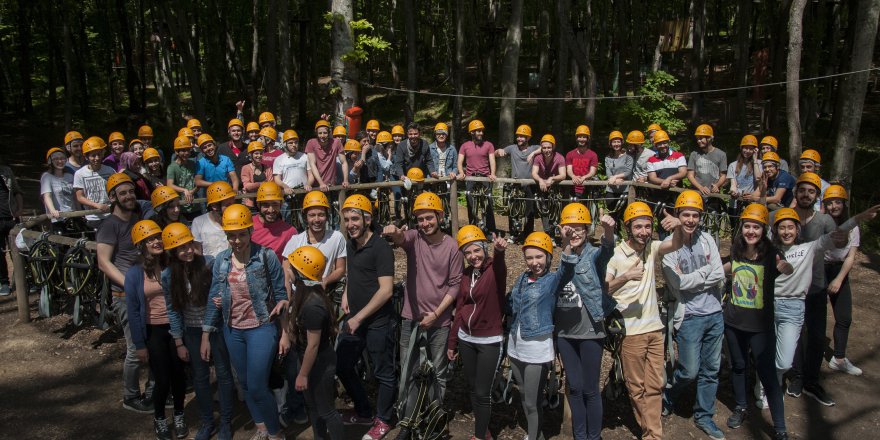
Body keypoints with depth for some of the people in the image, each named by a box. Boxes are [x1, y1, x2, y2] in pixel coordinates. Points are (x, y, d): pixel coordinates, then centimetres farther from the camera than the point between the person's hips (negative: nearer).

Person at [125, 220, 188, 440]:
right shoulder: (134, 273, -9)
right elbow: (133, 312, -6)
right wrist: (139, 344, -6)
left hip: (176, 327, 2)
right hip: (153, 331, -2)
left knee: (178, 374, 10)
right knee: (162, 379, 3)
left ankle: (179, 415, 33)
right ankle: (159, 418, 29)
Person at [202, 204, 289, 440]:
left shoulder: (266, 257, -11)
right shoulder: (220, 261, 1)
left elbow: (281, 296, -6)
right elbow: (214, 298, 5)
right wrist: (205, 336, 5)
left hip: (261, 328, -5)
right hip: (232, 331, 5)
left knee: (257, 386, -7)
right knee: (245, 384, 15)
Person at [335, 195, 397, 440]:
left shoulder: (380, 248, -17)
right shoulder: (350, 245, 6)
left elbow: (386, 290, -21)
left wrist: (359, 317, -18)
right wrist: (346, 294, 7)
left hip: (378, 322, -8)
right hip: (354, 319, 8)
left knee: (383, 373, 7)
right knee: (341, 366, 15)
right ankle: (363, 413, 34)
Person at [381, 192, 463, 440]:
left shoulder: (452, 246, -6)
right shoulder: (414, 238, -5)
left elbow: (455, 285, -5)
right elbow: (401, 239, -29)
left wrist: (436, 313, -12)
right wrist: (395, 233, -53)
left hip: (440, 321, 0)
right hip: (411, 318, 1)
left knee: (439, 372, 13)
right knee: (408, 373, 6)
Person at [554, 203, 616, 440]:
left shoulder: (594, 255, -8)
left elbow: (607, 250, -33)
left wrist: (608, 231, -53)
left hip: (590, 332, -4)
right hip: (564, 332, 4)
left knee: (590, 389, 4)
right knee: (574, 387, 13)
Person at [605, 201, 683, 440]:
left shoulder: (651, 248, 6)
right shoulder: (616, 255, -10)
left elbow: (676, 244, -9)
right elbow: (603, 290, -16)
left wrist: (678, 225, -27)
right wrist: (626, 276, -30)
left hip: (655, 329, 5)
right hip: (631, 331, -5)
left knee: (655, 386, 9)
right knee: (637, 388, 5)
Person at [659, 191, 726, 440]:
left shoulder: (707, 239, 3)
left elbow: (719, 275, -5)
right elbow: (678, 282, -18)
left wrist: (691, 279, -15)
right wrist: (706, 271, -9)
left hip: (714, 314, 5)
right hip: (689, 317, -5)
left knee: (711, 370, 12)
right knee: (689, 370, 0)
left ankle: (704, 416, 27)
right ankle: (668, 398, 29)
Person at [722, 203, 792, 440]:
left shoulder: (770, 254, -16)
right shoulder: (736, 250, -3)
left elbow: (788, 269, -38)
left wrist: (785, 267, -59)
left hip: (760, 324, -4)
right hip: (734, 321, 4)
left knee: (767, 373, -2)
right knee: (737, 366, 19)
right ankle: (741, 407, 41)